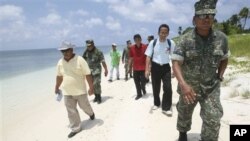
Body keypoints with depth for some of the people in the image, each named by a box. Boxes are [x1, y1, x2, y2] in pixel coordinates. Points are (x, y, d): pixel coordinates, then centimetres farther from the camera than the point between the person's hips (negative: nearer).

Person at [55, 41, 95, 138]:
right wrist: (57, 87, 19)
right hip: (67, 92, 4)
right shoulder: (60, 62, 0)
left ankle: (91, 113, 48)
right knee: (71, 111, 8)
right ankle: (75, 128, 23)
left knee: (84, 106, 15)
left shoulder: (79, 60, -16)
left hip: (80, 90, -4)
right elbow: (59, 76, 13)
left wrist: (91, 87, -15)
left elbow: (88, 74, -14)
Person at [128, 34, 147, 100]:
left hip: (143, 68, -2)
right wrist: (129, 67, 6)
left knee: (143, 82, 2)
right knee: (137, 83, 8)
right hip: (135, 68, 3)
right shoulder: (132, 48, 1)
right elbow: (131, 58, 7)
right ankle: (139, 94, 24)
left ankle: (143, 88, 35)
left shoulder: (145, 47, -7)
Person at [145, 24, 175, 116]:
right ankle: (156, 103, 38)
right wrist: (147, 70, -13)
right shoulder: (153, 42, -7)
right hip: (155, 67, 0)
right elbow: (148, 57, -6)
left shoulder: (171, 43, -5)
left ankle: (166, 108, 9)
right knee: (155, 87, 13)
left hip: (166, 67, 0)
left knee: (168, 87, -8)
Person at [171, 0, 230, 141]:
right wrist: (183, 84, -38)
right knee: (184, 113, 20)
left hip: (211, 86, 1)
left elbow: (224, 59, 10)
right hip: (188, 85, 0)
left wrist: (219, 77, 0)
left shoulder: (221, 38, -9)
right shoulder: (185, 40, -16)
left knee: (213, 119, -8)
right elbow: (176, 63, -24)